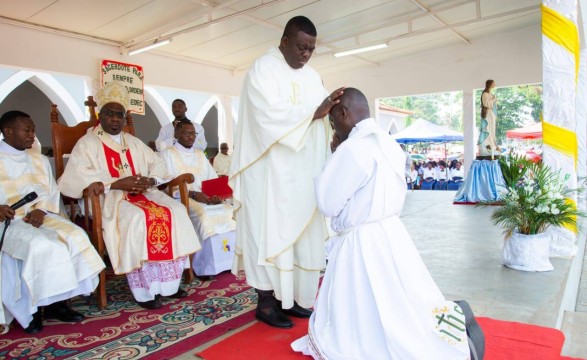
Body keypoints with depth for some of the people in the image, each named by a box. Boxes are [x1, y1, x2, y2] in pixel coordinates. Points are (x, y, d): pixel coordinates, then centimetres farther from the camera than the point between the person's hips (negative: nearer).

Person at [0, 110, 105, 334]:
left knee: (74, 237, -21)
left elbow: (51, 192, 10)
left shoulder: (39, 159, 18)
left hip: (40, 215, 4)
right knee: (39, 245, -32)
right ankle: (30, 310, -14)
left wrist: (40, 210, -10)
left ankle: (57, 301, -13)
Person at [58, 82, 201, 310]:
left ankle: (168, 283, -15)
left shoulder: (134, 143, 20)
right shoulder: (87, 143, 3)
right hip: (109, 200, -5)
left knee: (175, 211, -19)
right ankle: (143, 291, -24)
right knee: (137, 218, -35)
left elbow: (159, 166, 15)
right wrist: (117, 184, -20)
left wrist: (149, 181, -9)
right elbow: (72, 180, -12)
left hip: (143, 194, 6)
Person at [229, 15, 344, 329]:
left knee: (299, 234, 10)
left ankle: (288, 296, 24)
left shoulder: (312, 76, 15)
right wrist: (314, 112, -25)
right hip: (271, 171, -7)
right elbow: (270, 115, -20)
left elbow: (321, 118, 11)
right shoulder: (262, 69, -6)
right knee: (270, 233, -1)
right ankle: (265, 303, 12)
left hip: (303, 172, 7)